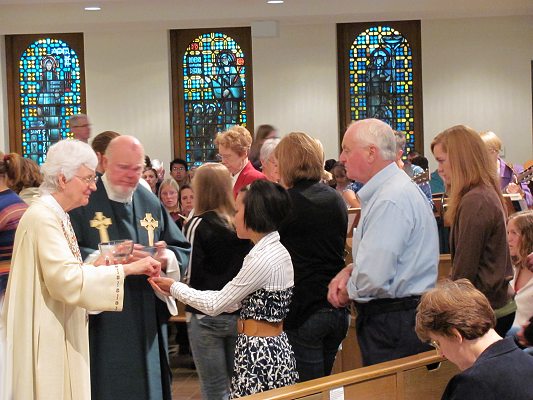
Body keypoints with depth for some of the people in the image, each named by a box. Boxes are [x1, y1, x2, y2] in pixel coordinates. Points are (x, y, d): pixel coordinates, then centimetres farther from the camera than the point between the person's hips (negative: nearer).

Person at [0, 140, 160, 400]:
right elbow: (65, 278, -25)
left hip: (61, 336, 10)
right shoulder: (43, 217, -17)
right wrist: (126, 269, -22)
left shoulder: (55, 215, 14)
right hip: (47, 339, -10)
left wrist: (94, 266, 0)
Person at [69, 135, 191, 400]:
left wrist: (167, 257, -12)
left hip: (146, 322, 5)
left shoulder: (151, 204, 12)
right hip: (100, 322, -5)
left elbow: (183, 250, 11)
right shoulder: (84, 202, -5)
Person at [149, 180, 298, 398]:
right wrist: (177, 288, 9)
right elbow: (233, 301, 11)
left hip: (259, 356, -9)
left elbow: (215, 305, -13)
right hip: (273, 349, 9)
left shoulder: (264, 258, -20)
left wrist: (174, 287, 0)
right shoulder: (274, 250, 10)